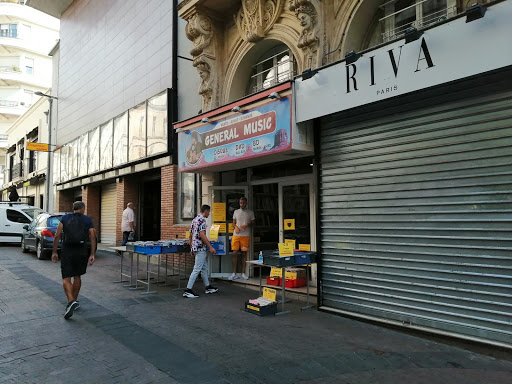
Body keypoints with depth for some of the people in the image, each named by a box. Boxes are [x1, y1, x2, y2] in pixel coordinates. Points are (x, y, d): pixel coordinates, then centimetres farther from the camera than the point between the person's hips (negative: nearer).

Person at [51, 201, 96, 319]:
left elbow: (57, 236, -1)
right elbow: (93, 237, -3)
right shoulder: (87, 220, 4)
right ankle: (75, 302, 26)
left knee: (66, 278, 0)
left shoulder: (65, 218, 5)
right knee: (77, 276, 18)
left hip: (67, 252, -1)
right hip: (82, 252, 1)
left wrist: (54, 252, 5)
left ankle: (71, 301, -21)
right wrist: (92, 254, -1)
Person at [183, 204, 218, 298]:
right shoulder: (202, 220, -14)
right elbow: (202, 235, -22)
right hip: (200, 248, -10)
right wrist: (210, 247, -19)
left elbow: (190, 236, 18)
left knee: (204, 267, 18)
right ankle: (188, 290, -6)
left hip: (194, 247, 10)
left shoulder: (194, 220, 16)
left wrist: (191, 248, 23)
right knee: (197, 269, -7)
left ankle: (208, 287, 26)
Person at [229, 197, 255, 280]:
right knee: (234, 253, -3)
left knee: (244, 254, 2)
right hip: (236, 235, 1)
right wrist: (236, 227, -6)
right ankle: (234, 273, 5)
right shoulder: (236, 212, 13)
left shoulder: (250, 212, 8)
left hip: (246, 235, -1)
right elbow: (233, 223, 15)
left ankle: (243, 273, 11)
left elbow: (253, 223, 9)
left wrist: (247, 225, -11)